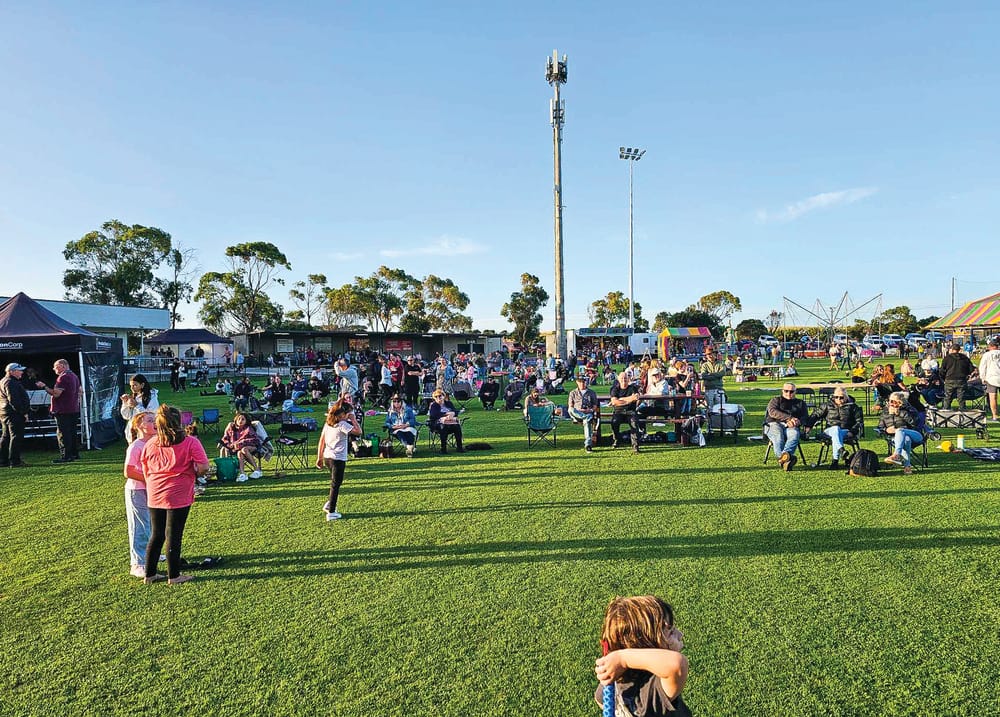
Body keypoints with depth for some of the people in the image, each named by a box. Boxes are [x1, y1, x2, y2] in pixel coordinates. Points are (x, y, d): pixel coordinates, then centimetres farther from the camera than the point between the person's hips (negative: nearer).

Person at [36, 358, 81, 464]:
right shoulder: (74, 376, 15)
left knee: (62, 433, -6)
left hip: (63, 410, -9)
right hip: (74, 410, 10)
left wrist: (44, 387, -11)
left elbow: (56, 393, -20)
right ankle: (74, 454, 18)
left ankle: (65, 456, -7)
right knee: (72, 432, 14)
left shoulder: (63, 377, -15)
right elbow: (79, 391, 23)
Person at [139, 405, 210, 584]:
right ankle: (173, 576, 15)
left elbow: (145, 472, 11)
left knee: (156, 535, 17)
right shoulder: (190, 442, -11)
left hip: (154, 497, 5)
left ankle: (149, 574, 26)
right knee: (173, 536, 5)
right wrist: (193, 474, 5)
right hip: (179, 496, -4)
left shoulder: (150, 444, 3)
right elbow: (203, 467, -16)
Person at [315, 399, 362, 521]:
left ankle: (329, 504, 26)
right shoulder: (342, 425, -15)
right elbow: (358, 431, -22)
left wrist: (319, 457, 15)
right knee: (335, 485, 3)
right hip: (338, 459, -8)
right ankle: (331, 513, 9)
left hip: (327, 457, 8)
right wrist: (353, 419, -12)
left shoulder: (328, 423, 8)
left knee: (334, 483, 25)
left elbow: (321, 441, 10)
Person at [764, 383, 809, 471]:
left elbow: (805, 417, 11)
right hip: (774, 424, -1)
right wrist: (789, 418, -15)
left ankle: (784, 455, -58)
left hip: (791, 427, 1)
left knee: (794, 434, -36)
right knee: (778, 435, -37)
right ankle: (784, 458, -56)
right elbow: (772, 412, 0)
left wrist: (794, 422, -12)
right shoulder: (775, 400, 22)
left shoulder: (801, 403, 29)